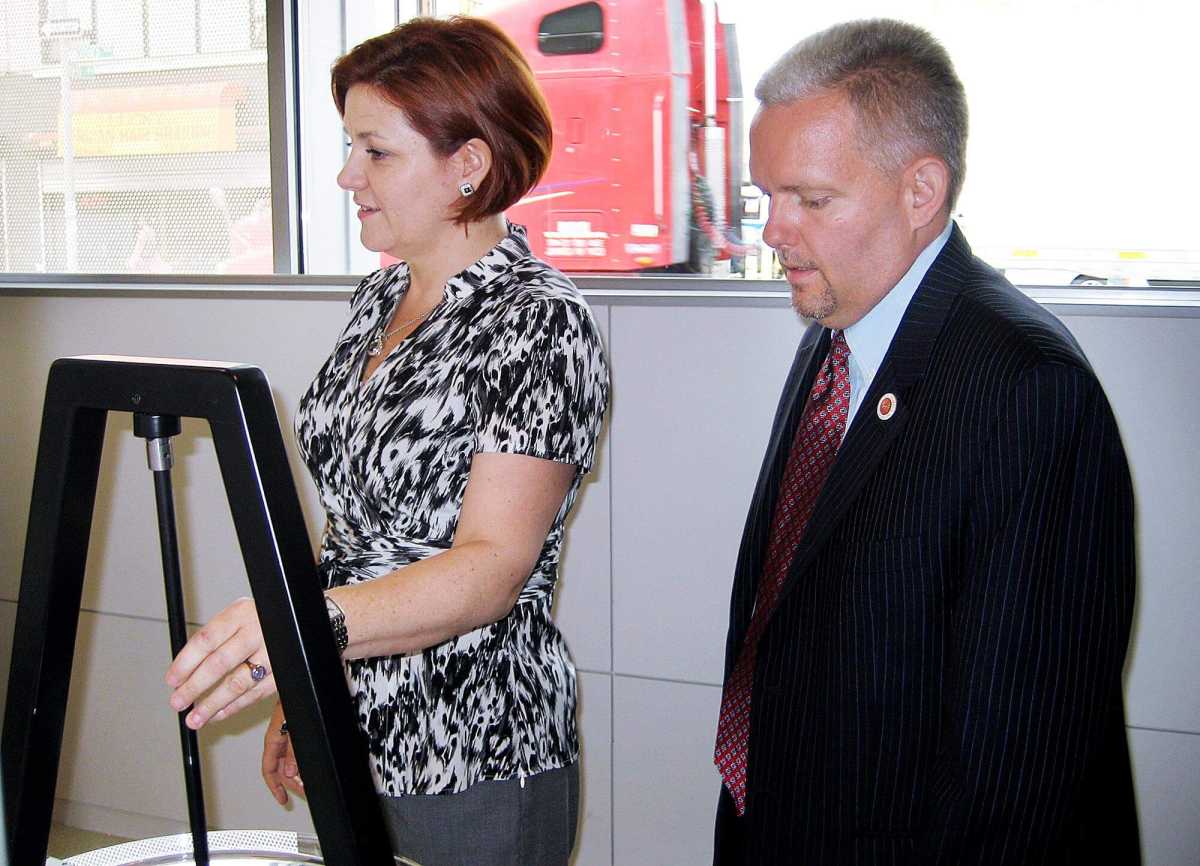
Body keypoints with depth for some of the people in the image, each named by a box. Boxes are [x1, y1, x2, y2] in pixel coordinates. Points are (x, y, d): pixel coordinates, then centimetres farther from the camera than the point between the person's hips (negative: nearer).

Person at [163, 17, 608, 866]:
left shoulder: (541, 324, -17)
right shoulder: (381, 300, 7)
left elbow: (493, 566, -26)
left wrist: (310, 625, -41)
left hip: (476, 761, -7)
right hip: (360, 743, 7)